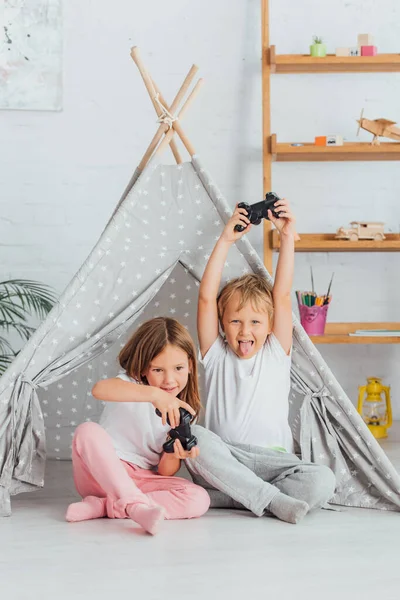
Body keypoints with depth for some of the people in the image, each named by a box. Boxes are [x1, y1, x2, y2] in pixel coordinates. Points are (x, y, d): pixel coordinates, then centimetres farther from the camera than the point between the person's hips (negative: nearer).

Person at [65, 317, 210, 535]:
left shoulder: (183, 412, 5)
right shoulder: (131, 384, -7)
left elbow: (166, 472, 1)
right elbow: (100, 389, -35)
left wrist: (174, 454, -23)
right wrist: (155, 394, -44)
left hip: (142, 481, 4)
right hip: (102, 474, -3)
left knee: (199, 499, -22)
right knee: (88, 431, -32)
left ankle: (102, 506, -26)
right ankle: (137, 504, -42)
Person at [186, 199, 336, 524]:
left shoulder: (276, 354, 12)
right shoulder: (216, 355, 10)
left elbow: (282, 295, 4)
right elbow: (207, 297, 0)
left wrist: (287, 237, -1)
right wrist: (226, 240, -3)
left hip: (273, 463, 1)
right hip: (223, 461, -1)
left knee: (322, 481, -28)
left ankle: (224, 497, -23)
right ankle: (273, 501, -33)